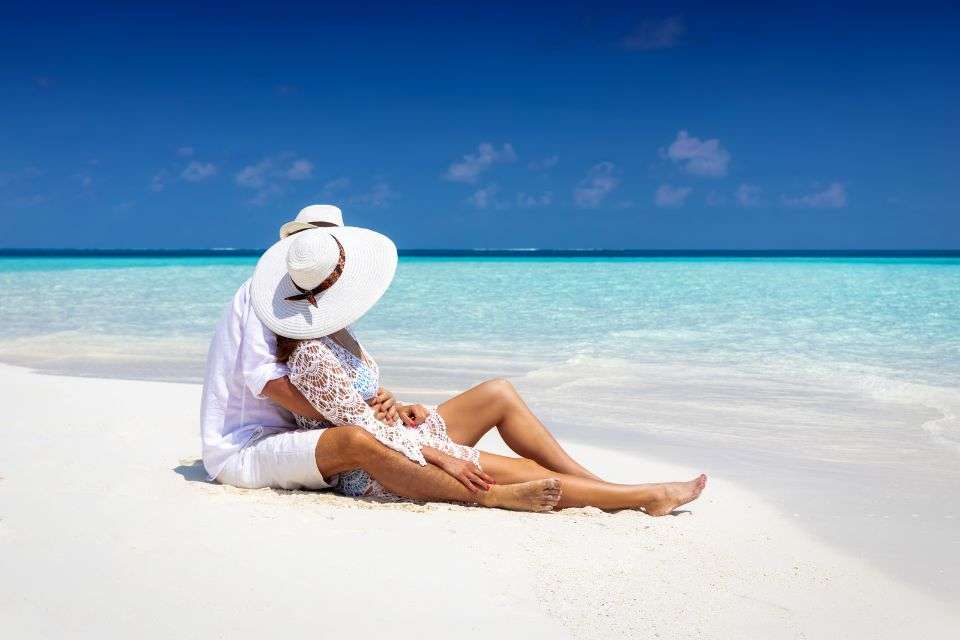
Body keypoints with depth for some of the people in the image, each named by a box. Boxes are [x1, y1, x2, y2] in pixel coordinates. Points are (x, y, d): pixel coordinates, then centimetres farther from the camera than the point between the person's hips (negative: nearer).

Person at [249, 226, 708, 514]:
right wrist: (442, 458, -19)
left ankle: (589, 480, 5)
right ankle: (649, 497, 0)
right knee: (526, 473, -12)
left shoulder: (330, 333, 3)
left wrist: (396, 410, 0)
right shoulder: (313, 357, -26)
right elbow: (364, 432, -23)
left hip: (394, 438, 10)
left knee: (498, 394, 3)